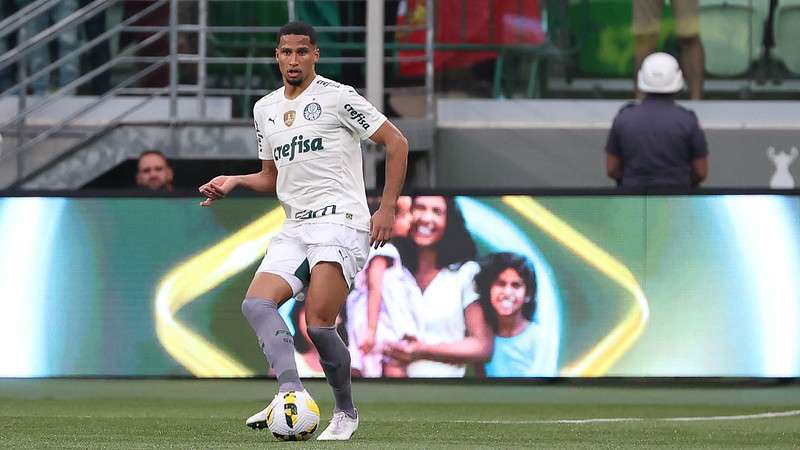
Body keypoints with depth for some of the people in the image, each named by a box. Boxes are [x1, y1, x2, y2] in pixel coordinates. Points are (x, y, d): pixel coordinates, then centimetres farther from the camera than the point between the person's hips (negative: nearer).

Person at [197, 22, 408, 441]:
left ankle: (345, 412, 0)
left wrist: (387, 209, -8)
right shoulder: (265, 109, 17)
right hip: (294, 229, 7)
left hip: (340, 221, -7)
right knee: (256, 304, -16)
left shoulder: (337, 97, -4)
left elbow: (396, 143, -3)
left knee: (318, 323, -17)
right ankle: (291, 391, -28)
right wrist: (233, 182, 8)